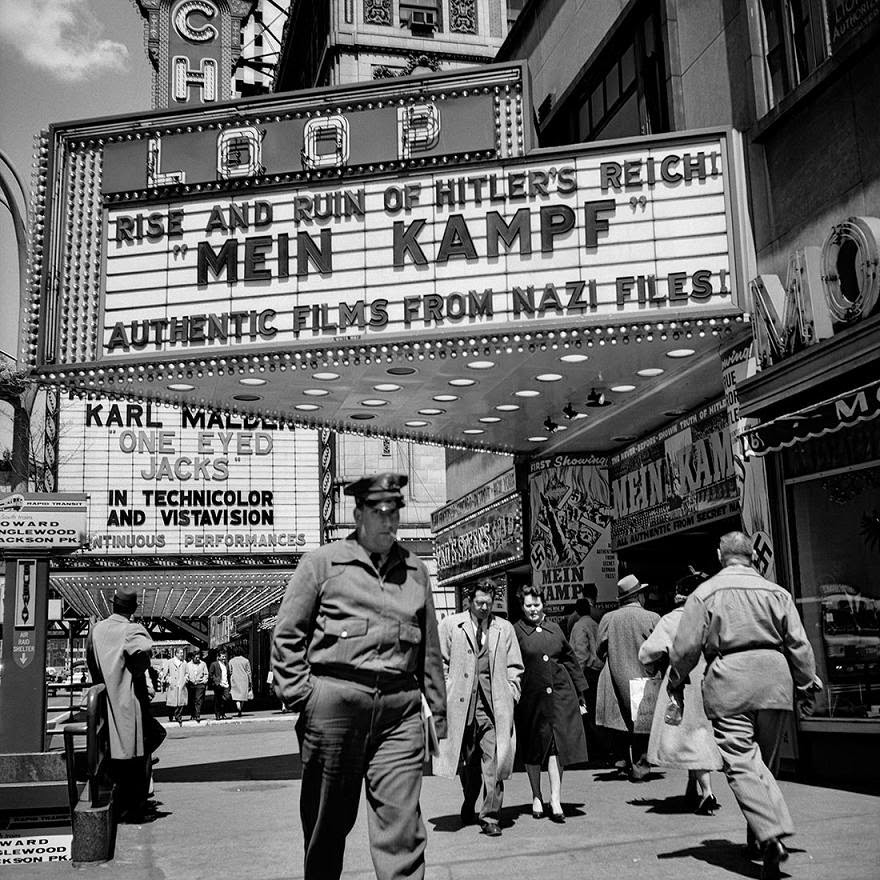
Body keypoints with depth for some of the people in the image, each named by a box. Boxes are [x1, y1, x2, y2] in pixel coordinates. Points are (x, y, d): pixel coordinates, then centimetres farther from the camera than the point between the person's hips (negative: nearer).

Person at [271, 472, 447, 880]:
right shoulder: (322, 563, 3)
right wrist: (300, 695, -5)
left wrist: (438, 710, 14)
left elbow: (429, 648, 17)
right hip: (334, 701, -2)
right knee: (328, 820, 10)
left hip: (400, 708, 3)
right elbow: (287, 634, 3)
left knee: (401, 821, -3)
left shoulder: (415, 571, 14)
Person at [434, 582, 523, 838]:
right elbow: (441, 663, 7)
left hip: (495, 703, 0)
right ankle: (469, 804, 34)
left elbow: (514, 667, 14)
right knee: (468, 760, 10)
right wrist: (446, 693, -2)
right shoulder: (450, 625, 6)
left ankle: (490, 816, 0)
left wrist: (511, 694, 3)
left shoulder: (504, 629, 11)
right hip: (461, 702, 0)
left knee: (493, 760, -7)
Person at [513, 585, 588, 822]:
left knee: (557, 745, -6)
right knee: (533, 749, 8)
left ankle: (556, 799, -3)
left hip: (560, 695, 2)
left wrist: (580, 693, 15)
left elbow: (570, 660, 17)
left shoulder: (554, 629, 11)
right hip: (530, 698, -2)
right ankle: (536, 796, 23)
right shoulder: (515, 632, -1)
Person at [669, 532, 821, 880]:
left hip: (729, 681, -4)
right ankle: (759, 834, 24)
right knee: (763, 759, 17)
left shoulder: (704, 594, 3)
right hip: (775, 678, 4)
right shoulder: (776, 592, 10)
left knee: (741, 762, -6)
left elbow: (685, 647, 0)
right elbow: (798, 644, 10)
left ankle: (771, 837, -22)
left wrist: (676, 682, 16)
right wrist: (807, 681, 23)